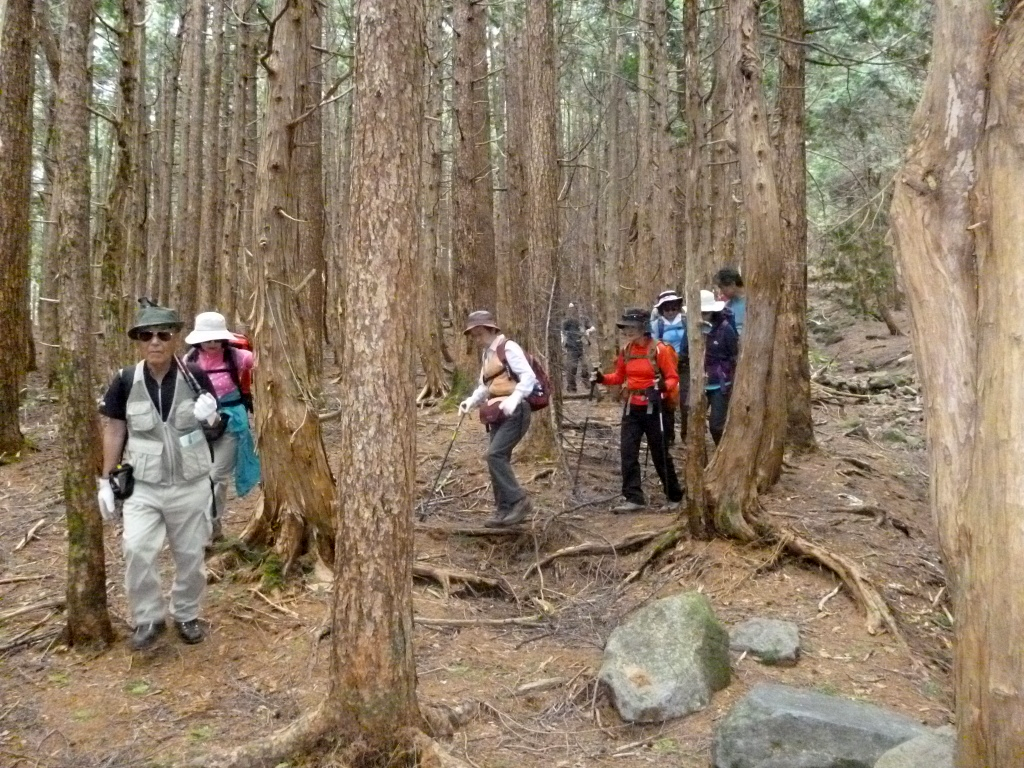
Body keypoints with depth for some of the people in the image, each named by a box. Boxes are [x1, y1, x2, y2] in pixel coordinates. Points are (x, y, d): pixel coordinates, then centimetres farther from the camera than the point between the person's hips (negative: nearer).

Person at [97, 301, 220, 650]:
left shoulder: (195, 378, -9)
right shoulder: (126, 381, -9)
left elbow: (214, 423, 5)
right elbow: (113, 431, 1)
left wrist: (210, 416, -20)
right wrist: (106, 480, 2)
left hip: (191, 485, 1)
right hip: (143, 486, 0)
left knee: (190, 556, 11)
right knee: (137, 550, -16)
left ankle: (186, 615, 34)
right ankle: (148, 618, 6)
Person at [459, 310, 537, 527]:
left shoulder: (508, 348, -10)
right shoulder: (486, 354, 17)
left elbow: (528, 376, -20)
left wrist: (513, 400, -32)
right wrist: (471, 401, 5)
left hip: (514, 412, -9)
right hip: (497, 414, 9)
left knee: (495, 455, -19)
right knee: (498, 459, 7)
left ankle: (520, 501, -10)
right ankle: (504, 511, 14)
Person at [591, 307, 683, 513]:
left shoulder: (659, 349, -12)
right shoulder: (626, 350, 5)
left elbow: (673, 378, -10)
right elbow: (619, 376, 14)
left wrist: (664, 385, -31)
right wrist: (603, 378, -3)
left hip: (652, 407, -5)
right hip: (631, 407, 6)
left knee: (659, 454, 5)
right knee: (627, 452, -2)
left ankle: (675, 496, 22)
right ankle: (634, 498, 3)